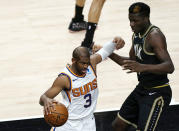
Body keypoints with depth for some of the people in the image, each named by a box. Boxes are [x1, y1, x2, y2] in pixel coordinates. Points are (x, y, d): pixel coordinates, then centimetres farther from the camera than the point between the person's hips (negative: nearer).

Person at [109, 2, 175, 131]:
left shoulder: (154, 36, -22)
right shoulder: (137, 34, 7)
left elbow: (170, 67, -33)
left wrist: (142, 67, -47)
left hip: (157, 93, -10)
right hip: (142, 89, 10)